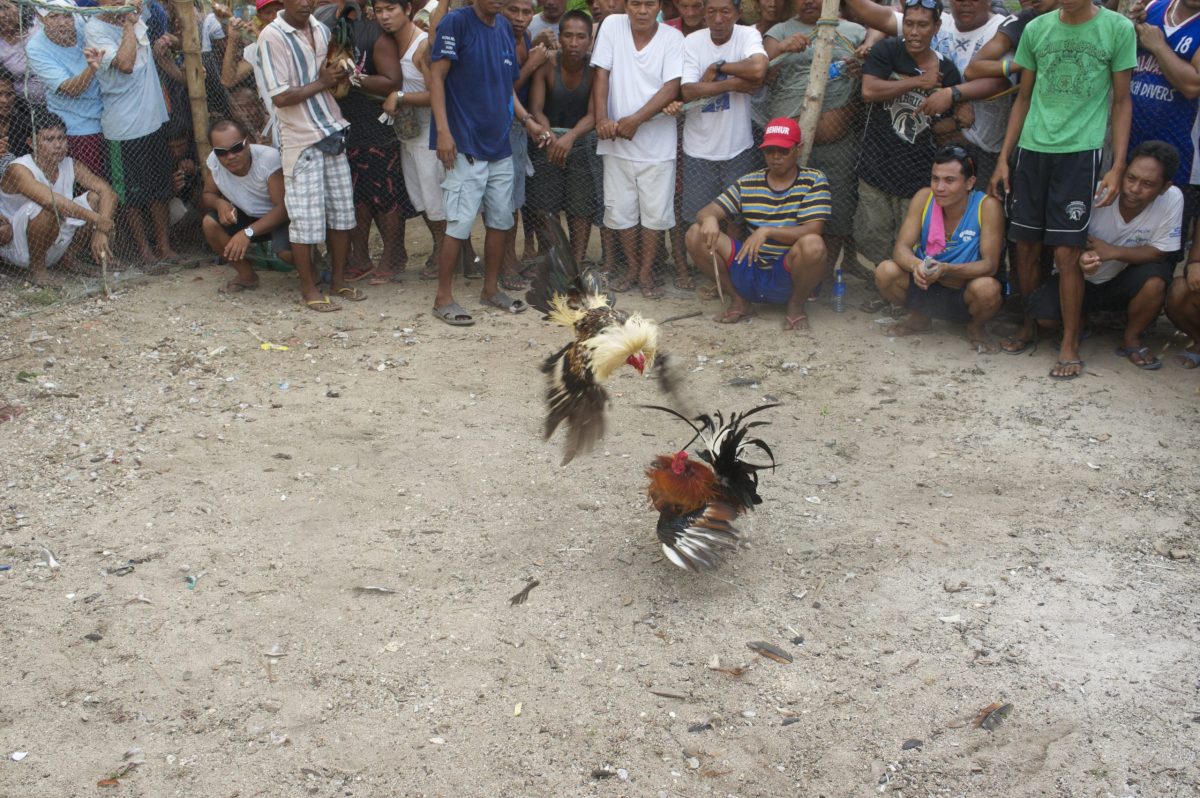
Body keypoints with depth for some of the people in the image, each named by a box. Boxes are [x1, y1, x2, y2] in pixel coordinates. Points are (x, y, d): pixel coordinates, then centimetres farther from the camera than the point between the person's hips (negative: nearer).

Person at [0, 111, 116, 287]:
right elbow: (51, 200, -41)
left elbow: (108, 192, -11)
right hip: (18, 250, -6)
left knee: (96, 197, -7)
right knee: (50, 210, -36)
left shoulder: (70, 166, -4)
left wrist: (100, 231, -26)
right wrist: (96, 219, -40)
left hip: (55, 245, 7)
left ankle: (63, 255, 8)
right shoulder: (19, 170, -23)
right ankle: (36, 270, -15)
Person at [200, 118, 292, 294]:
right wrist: (219, 203, -25)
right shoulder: (213, 161, -14)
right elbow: (207, 195, 1)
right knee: (209, 223, -18)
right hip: (249, 217, 6)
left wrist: (248, 233, -39)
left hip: (278, 217, -5)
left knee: (286, 251, -35)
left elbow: (284, 207, -30)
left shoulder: (269, 158, -29)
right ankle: (247, 276, 1)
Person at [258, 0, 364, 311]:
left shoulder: (320, 29, 8)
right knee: (306, 218, -1)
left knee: (341, 209, 11)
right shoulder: (272, 36, -12)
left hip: (332, 132, 6)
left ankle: (338, 278, 24)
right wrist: (321, 83, -11)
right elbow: (280, 97, -17)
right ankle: (309, 288, 12)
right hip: (301, 139, -6)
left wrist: (339, 76, -1)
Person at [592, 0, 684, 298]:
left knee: (654, 211, 3)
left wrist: (635, 120, -18)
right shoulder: (612, 26, 0)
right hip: (617, 140, 2)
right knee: (621, 210, 9)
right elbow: (601, 74, -3)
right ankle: (632, 268, 26)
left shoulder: (673, 37, -5)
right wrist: (602, 118, -16)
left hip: (657, 142, -1)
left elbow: (671, 87, -12)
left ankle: (646, 272, 18)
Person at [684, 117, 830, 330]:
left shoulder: (813, 181, -3)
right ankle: (740, 301, 2)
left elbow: (812, 231, -16)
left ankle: (796, 305, -4)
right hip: (750, 272, 3)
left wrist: (767, 231, -30)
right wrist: (709, 218, -24)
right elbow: (705, 212, 2)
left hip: (788, 278, -3)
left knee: (813, 245, -36)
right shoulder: (747, 183, 7)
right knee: (696, 235, -12)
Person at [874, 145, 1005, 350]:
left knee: (987, 288, -36)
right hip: (927, 288, 3)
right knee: (885, 272, -22)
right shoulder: (923, 198, -9)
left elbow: (990, 264, -23)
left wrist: (946, 269, -40)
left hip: (965, 295, -3)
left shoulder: (987, 206, -19)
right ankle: (918, 318, 10)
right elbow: (901, 248, -14)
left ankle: (977, 328, 2)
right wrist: (916, 265, -38)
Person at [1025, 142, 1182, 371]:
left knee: (1155, 281, -31)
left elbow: (1160, 252, -15)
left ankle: (1132, 339, -3)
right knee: (1044, 315, -22)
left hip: (1122, 283, 0)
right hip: (1083, 280, 0)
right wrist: (1080, 257, -42)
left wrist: (1112, 252, -33)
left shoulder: (1172, 199, -22)